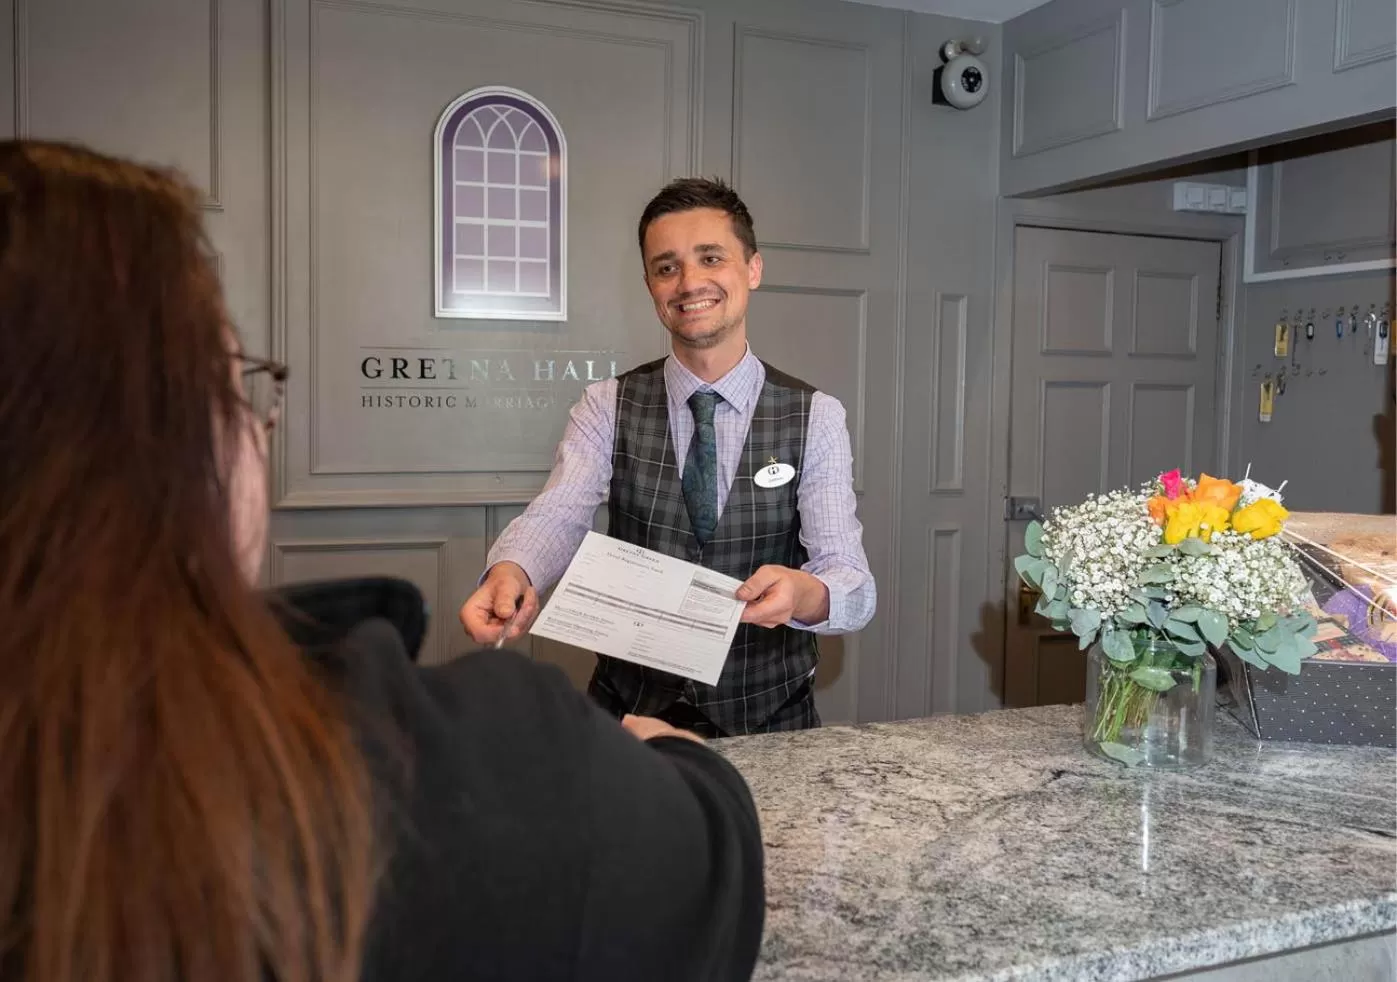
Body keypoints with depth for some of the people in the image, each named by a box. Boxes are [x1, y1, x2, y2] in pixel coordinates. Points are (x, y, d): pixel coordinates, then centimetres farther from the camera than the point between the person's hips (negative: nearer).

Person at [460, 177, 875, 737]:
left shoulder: (816, 419, -1)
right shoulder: (606, 408, 3)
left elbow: (854, 588, -9)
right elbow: (557, 514, -14)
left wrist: (804, 594, -31)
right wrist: (511, 574, -36)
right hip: (629, 713, 0)